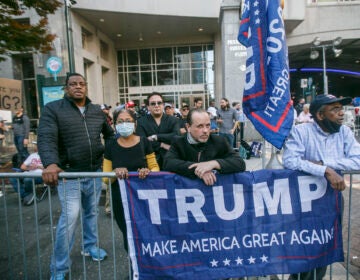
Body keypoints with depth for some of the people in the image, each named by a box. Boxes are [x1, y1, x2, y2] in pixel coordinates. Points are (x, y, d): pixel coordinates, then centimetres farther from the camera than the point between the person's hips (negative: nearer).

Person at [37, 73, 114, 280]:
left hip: (94, 173, 5)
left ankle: (91, 246, 41)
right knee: (70, 218, -6)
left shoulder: (97, 111, 8)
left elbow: (110, 134, 21)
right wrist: (50, 163, -35)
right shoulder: (53, 109, -6)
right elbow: (46, 138, -19)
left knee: (92, 212, 18)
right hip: (69, 174, -5)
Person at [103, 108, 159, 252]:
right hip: (120, 199, 1)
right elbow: (106, 178, 0)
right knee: (128, 235, 12)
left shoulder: (144, 142, -4)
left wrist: (148, 172, -22)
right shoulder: (110, 146, -1)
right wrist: (115, 172, -21)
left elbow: (155, 167, 0)